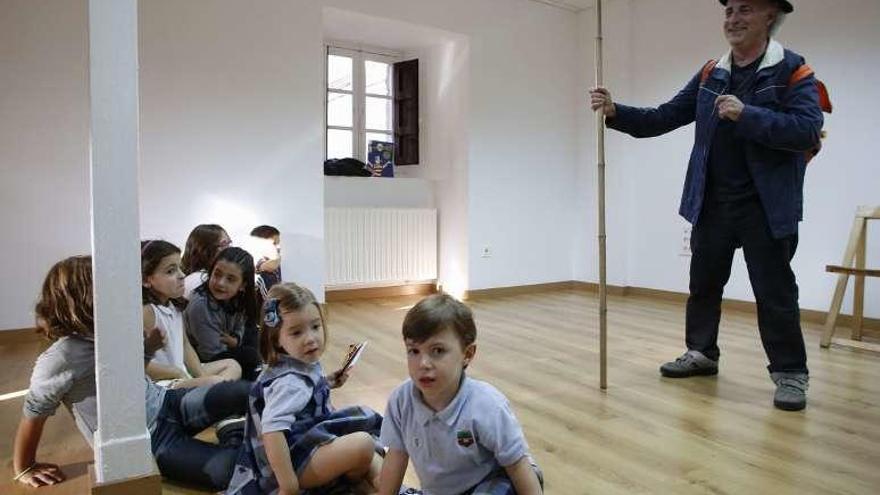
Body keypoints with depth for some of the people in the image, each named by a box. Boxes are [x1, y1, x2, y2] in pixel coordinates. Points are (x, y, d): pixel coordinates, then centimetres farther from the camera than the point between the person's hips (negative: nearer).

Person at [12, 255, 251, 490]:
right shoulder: (59, 360, -22)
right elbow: (33, 416, -8)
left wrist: (148, 349, 1)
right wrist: (24, 468, 4)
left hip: (167, 403, 7)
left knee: (244, 391, -15)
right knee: (231, 467, -23)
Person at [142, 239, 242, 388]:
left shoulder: (175, 307, 10)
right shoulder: (147, 312, -17)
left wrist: (201, 375, 1)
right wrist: (179, 374, -15)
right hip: (161, 384, -10)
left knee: (232, 365, 17)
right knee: (216, 383, -26)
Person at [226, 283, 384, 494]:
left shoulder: (307, 363, 2)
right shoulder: (289, 381, -26)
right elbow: (271, 431, -36)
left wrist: (326, 383, 11)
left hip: (309, 442, 10)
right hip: (292, 463, -10)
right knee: (362, 445, -27)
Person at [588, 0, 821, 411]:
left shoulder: (792, 70, -6)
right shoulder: (710, 76, 10)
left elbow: (809, 130, -17)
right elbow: (662, 118, 5)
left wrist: (746, 116, -25)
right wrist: (615, 112, -8)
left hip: (766, 207, -5)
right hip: (712, 204, 5)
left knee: (774, 293, 2)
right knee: (703, 283, 15)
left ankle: (790, 374, 17)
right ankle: (701, 353, 32)